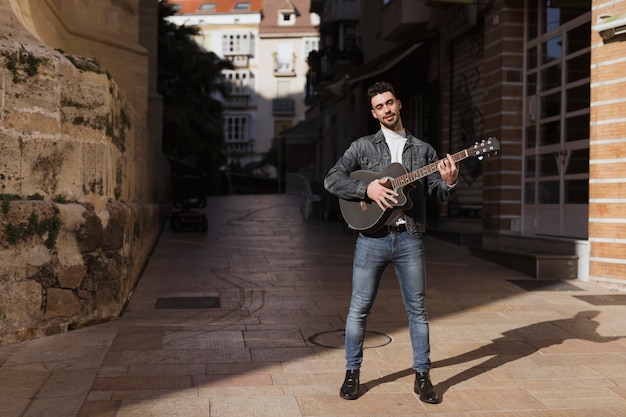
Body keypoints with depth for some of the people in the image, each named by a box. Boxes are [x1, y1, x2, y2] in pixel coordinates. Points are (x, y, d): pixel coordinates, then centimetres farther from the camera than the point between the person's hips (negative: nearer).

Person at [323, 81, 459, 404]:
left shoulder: (422, 149, 11)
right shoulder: (363, 146, 7)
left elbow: (439, 195, 8)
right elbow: (332, 179, -3)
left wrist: (449, 182, -15)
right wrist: (368, 189, -15)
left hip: (409, 238, 1)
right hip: (372, 236, -1)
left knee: (417, 309, 6)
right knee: (359, 308, 5)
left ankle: (422, 376, 18)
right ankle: (352, 372, 20)